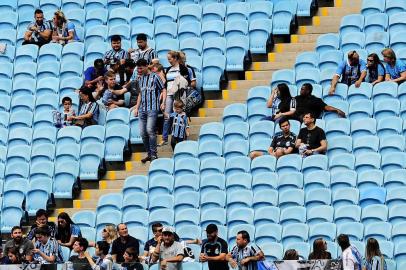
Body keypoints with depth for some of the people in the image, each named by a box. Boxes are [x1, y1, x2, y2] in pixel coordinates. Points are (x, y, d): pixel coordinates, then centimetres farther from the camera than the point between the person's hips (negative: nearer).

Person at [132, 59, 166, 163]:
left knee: (150, 130, -19)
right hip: (142, 109, 7)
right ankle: (149, 154, 14)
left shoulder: (155, 77, -2)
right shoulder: (140, 78, 17)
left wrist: (163, 102, -13)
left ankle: (154, 154, -11)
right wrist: (137, 107, 22)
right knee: (143, 133, 3)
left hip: (153, 108, -6)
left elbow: (163, 90, 0)